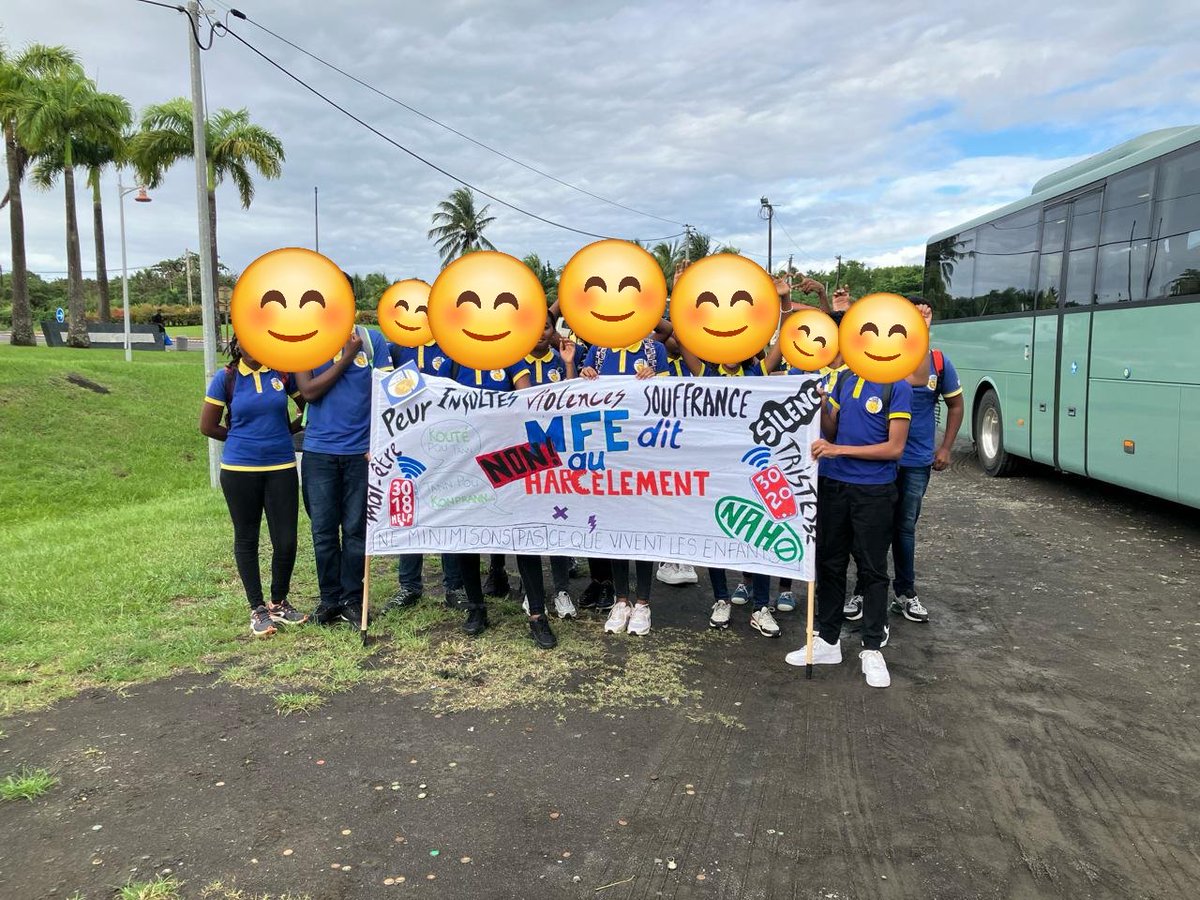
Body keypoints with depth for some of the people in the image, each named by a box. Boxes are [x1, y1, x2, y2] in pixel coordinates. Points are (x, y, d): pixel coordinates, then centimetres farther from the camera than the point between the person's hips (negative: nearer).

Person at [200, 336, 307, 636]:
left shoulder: (284, 371, 0)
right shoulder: (226, 378, -2)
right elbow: (207, 426, 3)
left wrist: (285, 432, 5)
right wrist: (243, 439, 7)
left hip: (281, 467, 1)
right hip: (239, 470, -1)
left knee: (286, 541, 1)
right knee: (246, 539, 9)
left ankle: (279, 602, 24)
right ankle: (257, 608, 23)